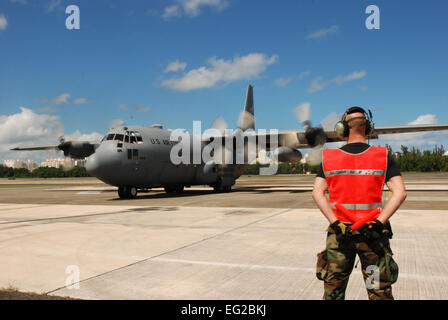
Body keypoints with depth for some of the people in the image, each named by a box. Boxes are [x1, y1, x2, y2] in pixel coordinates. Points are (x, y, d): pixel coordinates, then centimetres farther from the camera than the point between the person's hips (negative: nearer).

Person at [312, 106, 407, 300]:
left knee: (332, 292, 12)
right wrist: (378, 222, -12)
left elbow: (317, 192, -8)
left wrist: (336, 224, -10)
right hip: (373, 233, 0)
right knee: (380, 292, 11)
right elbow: (400, 192, -11)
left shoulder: (328, 158, 0)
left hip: (339, 231, 1)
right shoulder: (383, 157, -2)